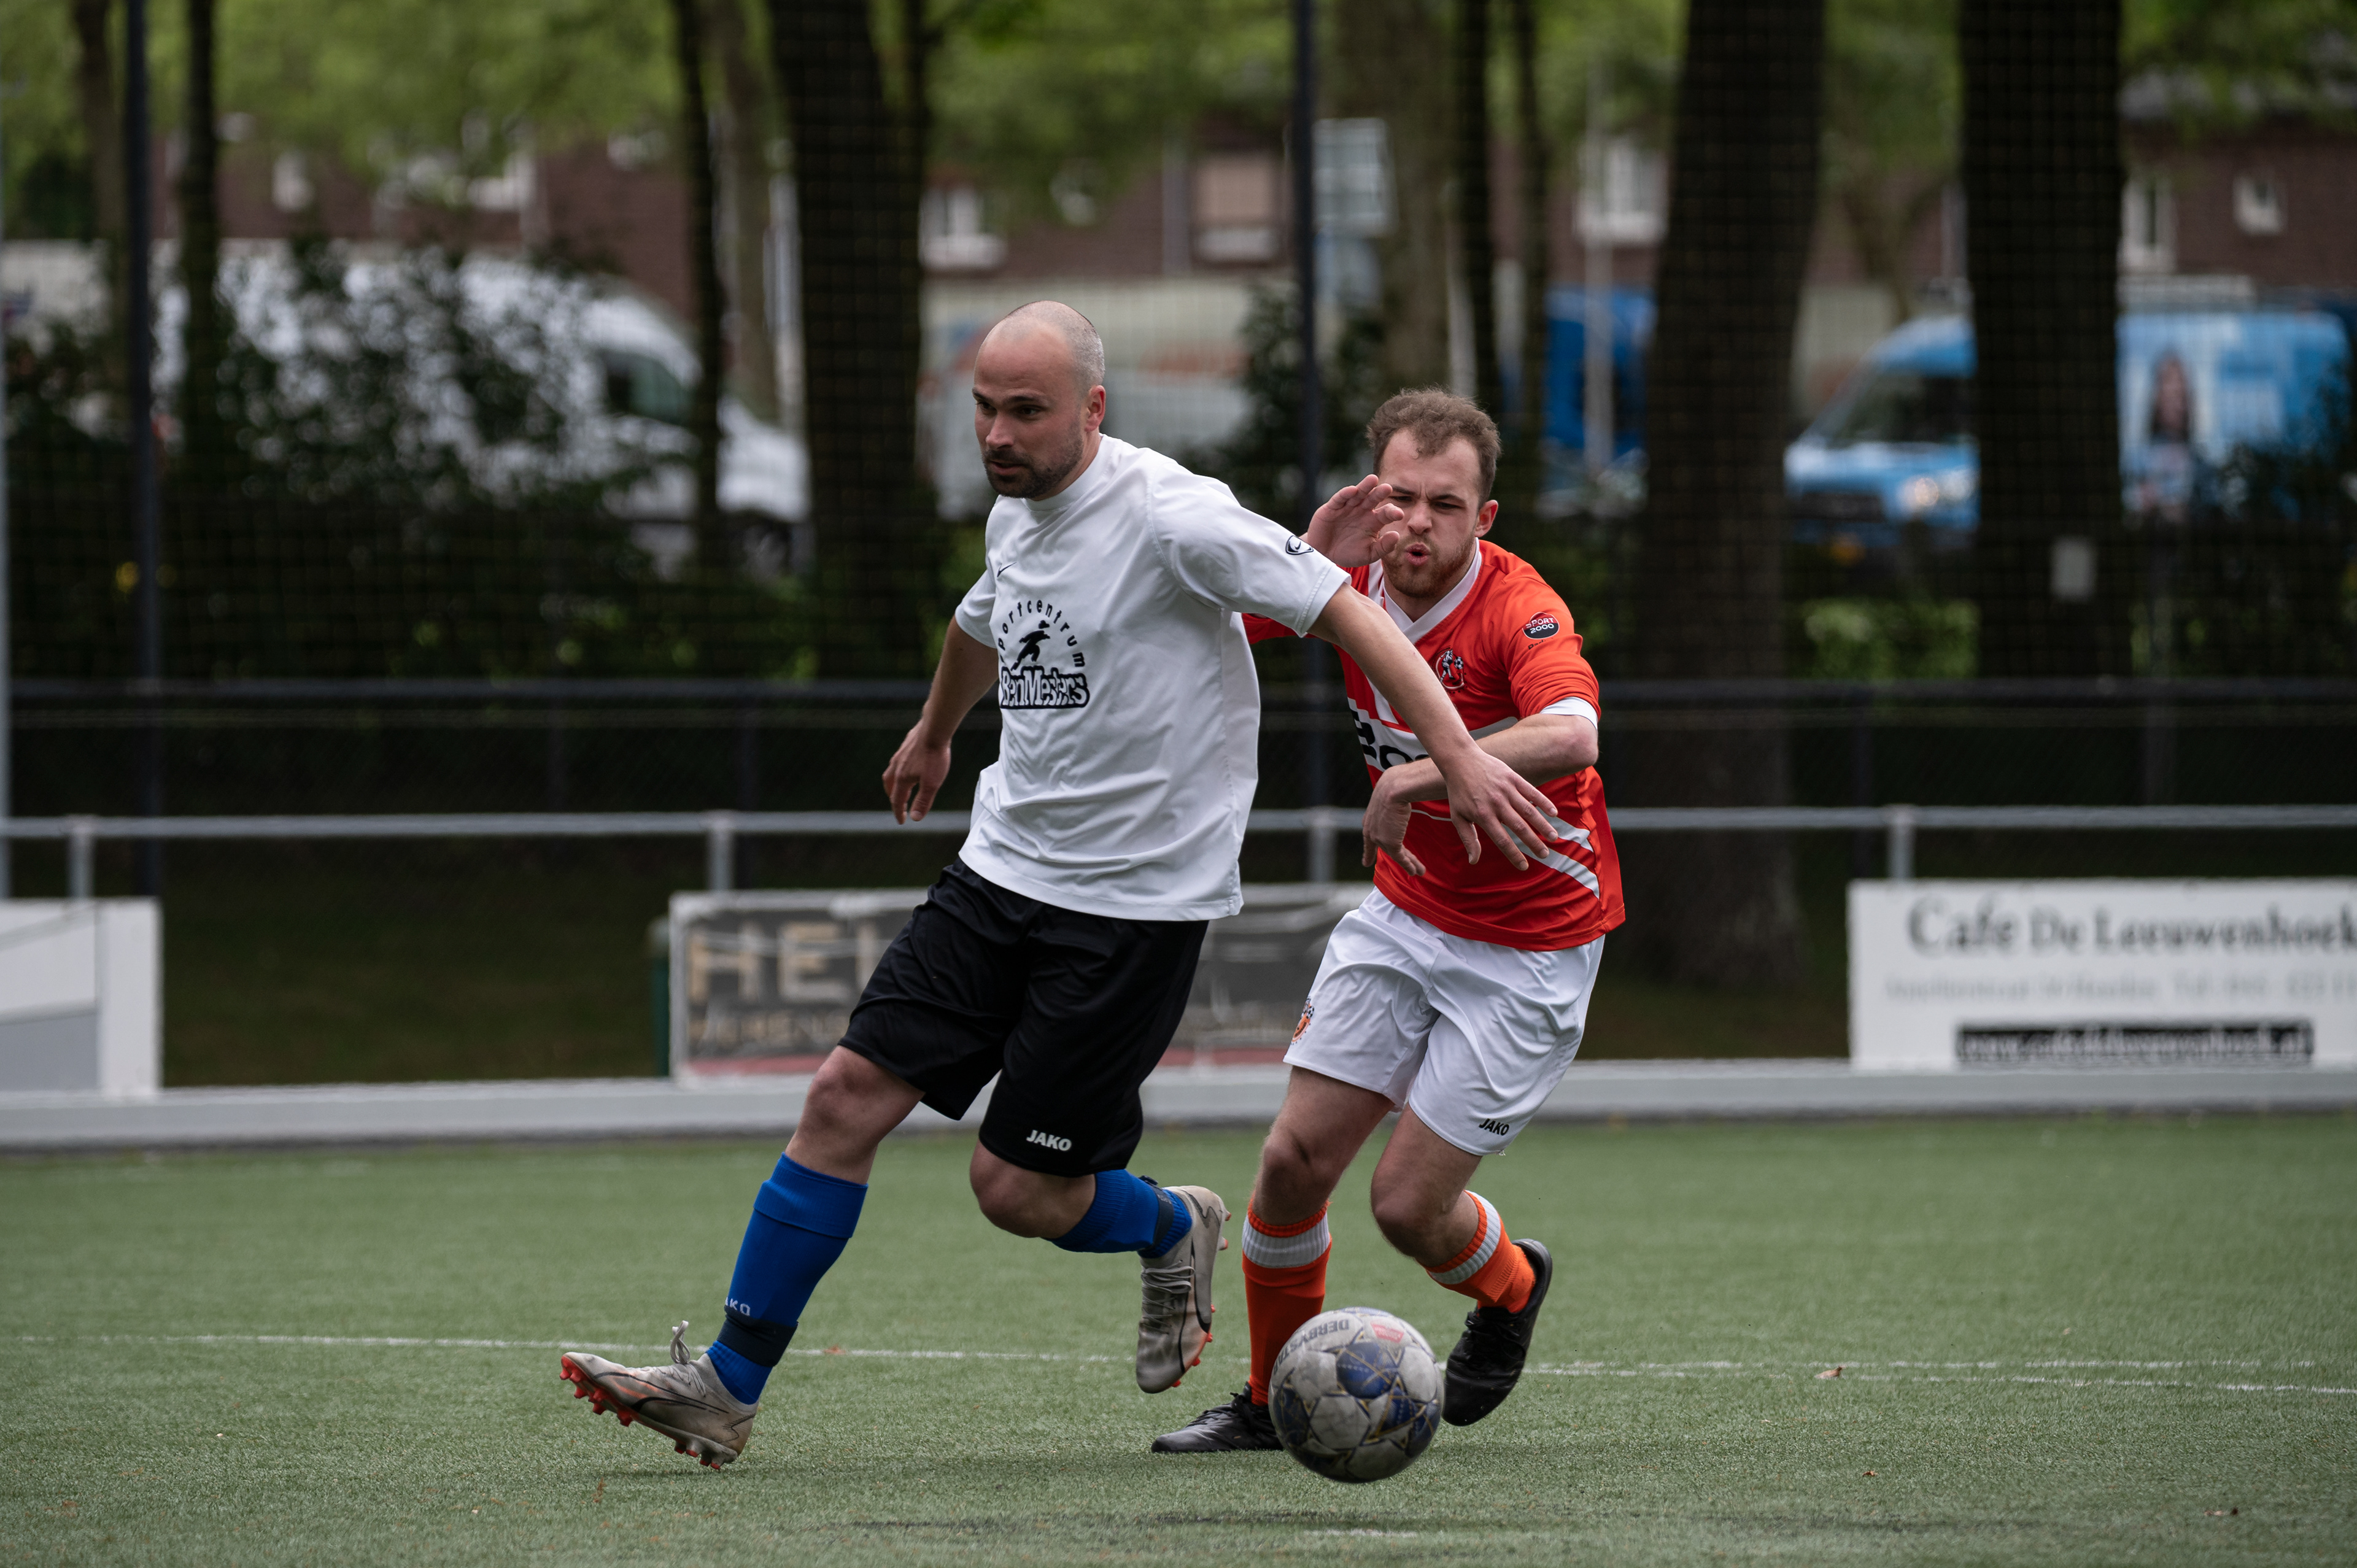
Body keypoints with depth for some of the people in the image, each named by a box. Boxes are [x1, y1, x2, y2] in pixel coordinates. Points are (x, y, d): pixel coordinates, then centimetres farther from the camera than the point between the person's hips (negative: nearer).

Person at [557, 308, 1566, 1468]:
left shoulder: (1173, 519, -18)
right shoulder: (1014, 516, 7)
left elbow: (1344, 613, -17)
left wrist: (1457, 757, -24)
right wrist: (933, 735, 49)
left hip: (1135, 906, -7)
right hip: (1001, 870, 7)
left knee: (1018, 1187, -6)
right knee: (846, 1098, -3)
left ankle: (1173, 1233, 28)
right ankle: (724, 1390, 1)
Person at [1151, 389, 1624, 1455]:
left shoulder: (1519, 609, -27)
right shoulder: (1352, 577, -8)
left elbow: (1570, 737, -46)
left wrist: (1419, 776, -44)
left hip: (1531, 946, -5)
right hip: (1406, 916, 6)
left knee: (1408, 1205, -5)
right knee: (1295, 1160, -2)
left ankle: (1510, 1290, 30)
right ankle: (1273, 1400, 19)